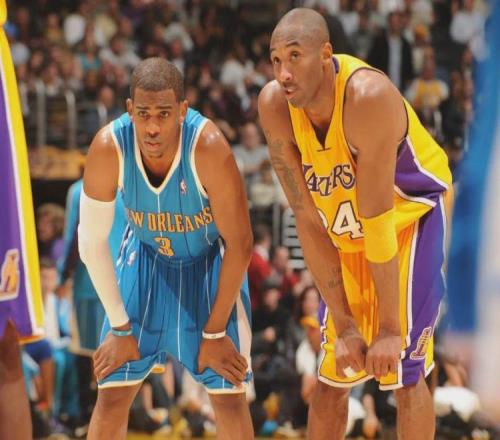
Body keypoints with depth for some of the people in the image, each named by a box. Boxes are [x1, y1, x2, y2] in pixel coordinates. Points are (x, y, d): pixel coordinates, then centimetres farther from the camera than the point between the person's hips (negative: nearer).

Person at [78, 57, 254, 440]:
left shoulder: (208, 146, -34)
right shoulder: (108, 148, -29)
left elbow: (240, 244, -23)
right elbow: (92, 242, -15)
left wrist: (215, 332, -17)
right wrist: (121, 328, -10)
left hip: (211, 260, -2)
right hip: (145, 254, 2)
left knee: (229, 393, -6)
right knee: (113, 392, -2)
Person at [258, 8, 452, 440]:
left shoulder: (368, 97, -35)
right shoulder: (275, 106, -20)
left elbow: (377, 219, -32)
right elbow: (308, 220, -15)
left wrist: (390, 328, -26)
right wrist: (343, 323, -14)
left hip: (412, 217, -5)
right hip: (347, 236, 5)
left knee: (404, 368, -11)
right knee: (330, 375, 7)